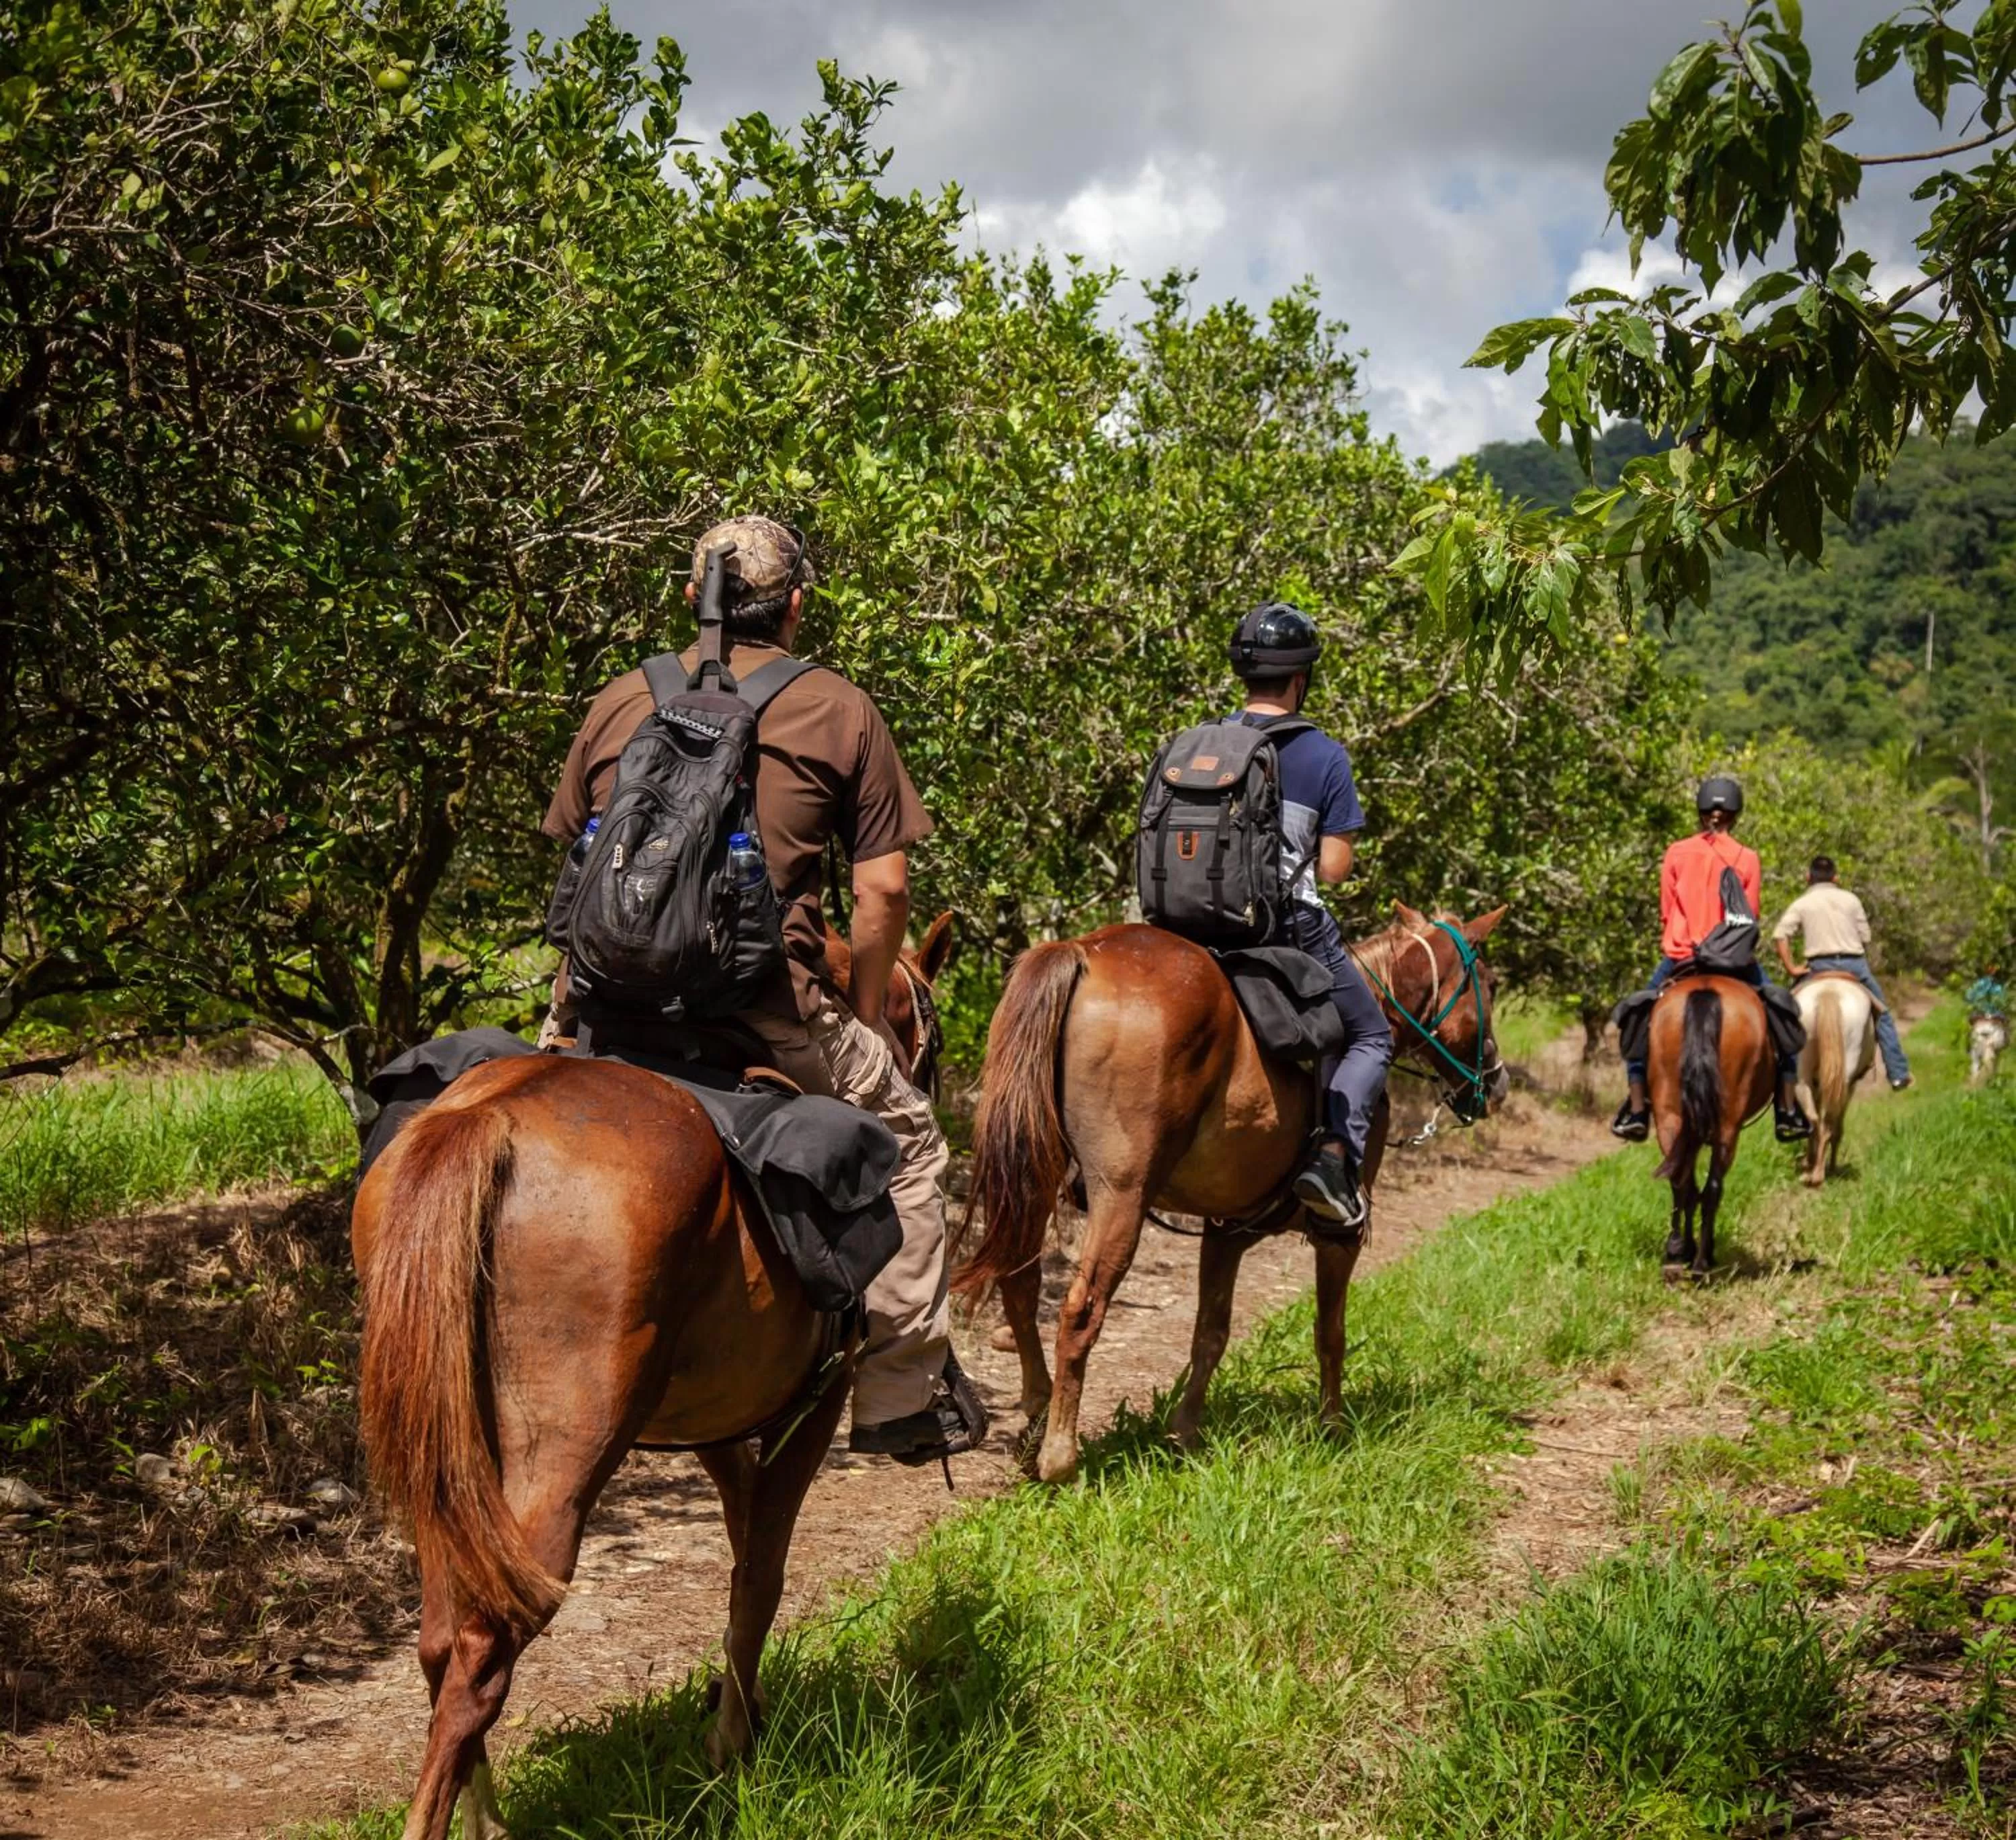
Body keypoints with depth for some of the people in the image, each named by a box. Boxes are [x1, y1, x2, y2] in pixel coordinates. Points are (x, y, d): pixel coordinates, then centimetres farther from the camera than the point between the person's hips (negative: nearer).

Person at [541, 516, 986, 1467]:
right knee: (905, 1139, 19)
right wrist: (864, 1019, 16)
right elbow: (884, 890, 3)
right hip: (769, 1007, -3)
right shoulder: (840, 711, 8)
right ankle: (902, 1391, 18)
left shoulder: (618, 701, 17)